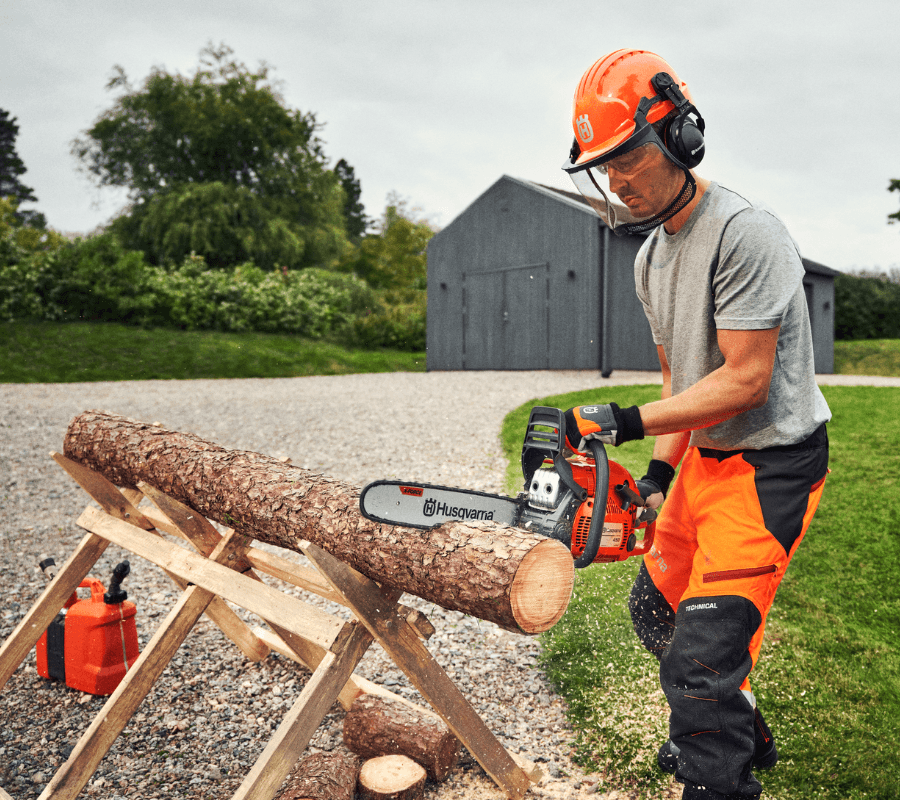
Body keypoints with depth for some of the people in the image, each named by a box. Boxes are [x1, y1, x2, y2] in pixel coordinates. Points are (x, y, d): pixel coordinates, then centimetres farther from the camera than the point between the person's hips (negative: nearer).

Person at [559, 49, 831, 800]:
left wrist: (626, 422, -23)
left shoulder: (745, 232, -21)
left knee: (704, 651, -12)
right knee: (657, 607, 20)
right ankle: (743, 738, 41)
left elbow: (745, 380, -23)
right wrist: (661, 469, 5)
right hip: (705, 457, 10)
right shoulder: (651, 257, 8)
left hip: (771, 468, -9)